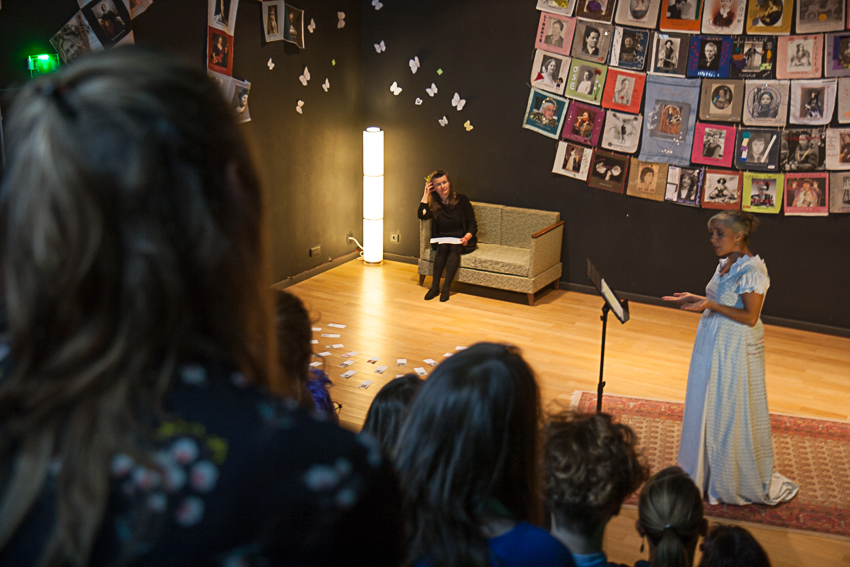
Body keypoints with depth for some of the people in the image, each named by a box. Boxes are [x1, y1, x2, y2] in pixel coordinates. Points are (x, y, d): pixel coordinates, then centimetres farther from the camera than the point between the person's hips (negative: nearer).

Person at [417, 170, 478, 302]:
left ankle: (446, 288, -39)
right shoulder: (433, 203, 4)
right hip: (441, 239, 2)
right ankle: (434, 287, -35)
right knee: (442, 247, -31)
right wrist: (426, 194, -12)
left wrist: (466, 238, -22)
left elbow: (472, 225, -2)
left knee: (454, 248, -33)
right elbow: (422, 215, -18)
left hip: (461, 241, -1)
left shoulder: (461, 200, -2)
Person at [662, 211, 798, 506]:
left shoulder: (751, 270, -19)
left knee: (735, 417, 2)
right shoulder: (726, 264, 8)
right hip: (713, 347, 9)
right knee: (707, 411, 16)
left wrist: (709, 305, -26)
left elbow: (750, 316, -22)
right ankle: (708, 474, 31)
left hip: (737, 352, -9)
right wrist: (696, 300, 7)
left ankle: (755, 484, 18)